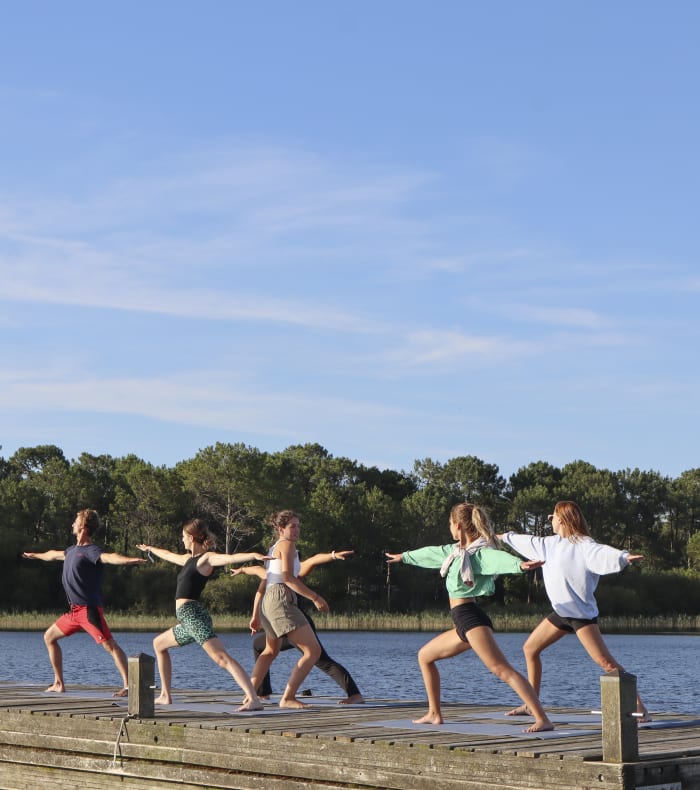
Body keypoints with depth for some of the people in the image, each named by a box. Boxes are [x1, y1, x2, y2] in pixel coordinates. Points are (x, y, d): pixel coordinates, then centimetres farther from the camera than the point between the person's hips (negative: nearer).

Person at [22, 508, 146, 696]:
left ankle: (128, 686, -24)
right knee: (49, 637, 19)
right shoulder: (73, 550, 16)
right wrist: (35, 555, 57)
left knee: (109, 645, -18)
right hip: (74, 610, 10)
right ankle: (59, 684, 24)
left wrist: (129, 560, -54)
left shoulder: (91, 551, -12)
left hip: (89, 609, -10)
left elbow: (109, 557, -33)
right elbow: (54, 554, 38)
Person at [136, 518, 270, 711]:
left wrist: (253, 555, -42)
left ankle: (254, 700, -34)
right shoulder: (189, 559, 21)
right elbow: (169, 555, 42)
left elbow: (229, 558, -23)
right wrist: (150, 548, 60)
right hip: (186, 621, 10)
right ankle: (165, 696, 30)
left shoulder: (206, 558, -5)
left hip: (193, 615, -10)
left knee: (221, 658, -22)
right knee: (159, 644, 28)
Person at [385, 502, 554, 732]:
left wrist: (520, 565, -52)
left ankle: (543, 720, -30)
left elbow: (498, 558, -31)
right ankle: (434, 714, 28)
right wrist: (404, 557, 51)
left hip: (471, 617, -10)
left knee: (502, 670, -22)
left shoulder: (479, 552, -10)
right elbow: (432, 553, 35)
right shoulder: (457, 550, 17)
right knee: (425, 656, 22)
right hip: (462, 622, 10)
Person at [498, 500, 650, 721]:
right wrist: (504, 537, 44)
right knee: (530, 648, 15)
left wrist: (624, 557, -53)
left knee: (605, 661, -19)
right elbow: (528, 542, 29)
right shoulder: (551, 544, 11)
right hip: (561, 612, 9)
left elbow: (602, 553, -33)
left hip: (582, 613, -9)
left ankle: (639, 707, -18)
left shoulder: (583, 544, -14)